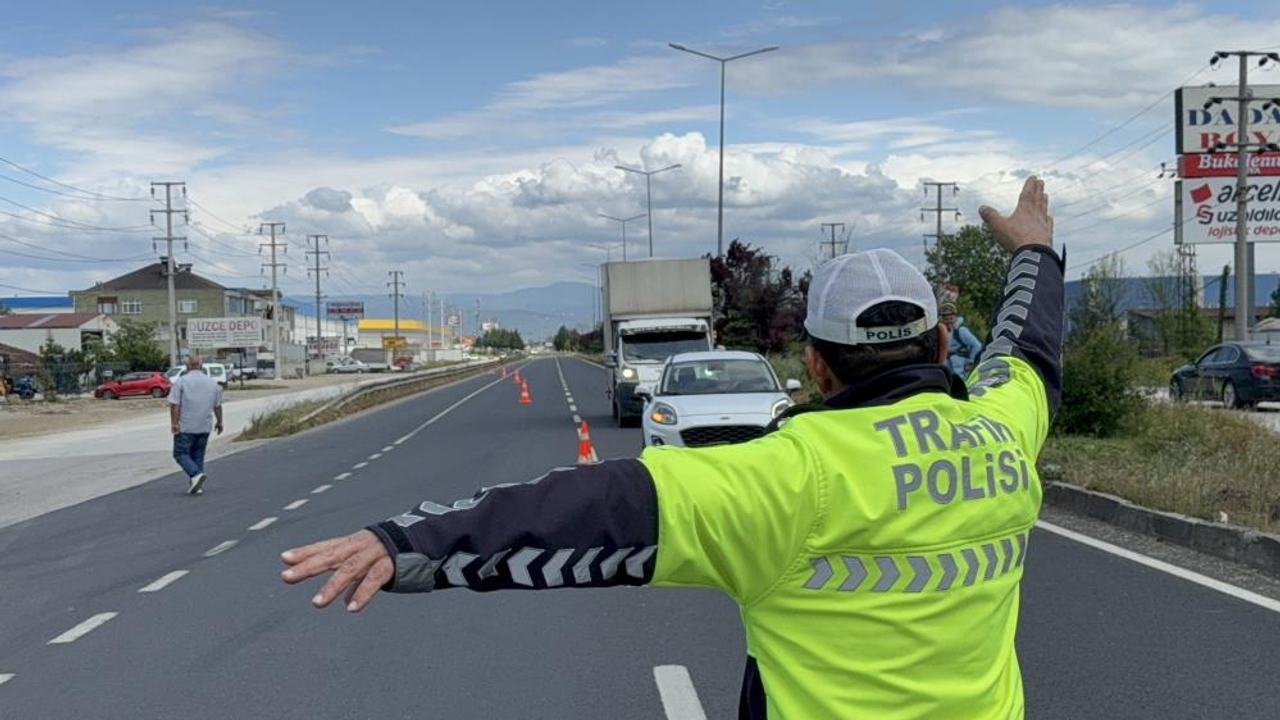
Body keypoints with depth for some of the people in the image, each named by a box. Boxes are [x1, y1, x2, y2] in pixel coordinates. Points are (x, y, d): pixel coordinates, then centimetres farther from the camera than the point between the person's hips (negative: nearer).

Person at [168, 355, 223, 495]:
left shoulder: (181, 381, -5)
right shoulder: (212, 382, 7)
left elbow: (174, 404, -12)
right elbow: (217, 406, 12)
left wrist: (174, 423, -11)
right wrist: (219, 422, 22)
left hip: (185, 427, -4)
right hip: (204, 427, 4)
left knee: (181, 453, 3)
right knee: (198, 456, 13)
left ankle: (196, 474, -19)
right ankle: (197, 486, 9)